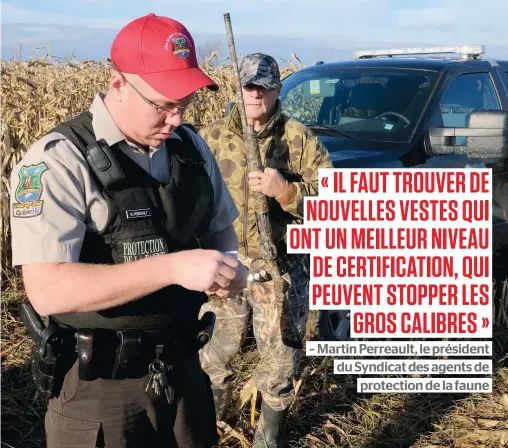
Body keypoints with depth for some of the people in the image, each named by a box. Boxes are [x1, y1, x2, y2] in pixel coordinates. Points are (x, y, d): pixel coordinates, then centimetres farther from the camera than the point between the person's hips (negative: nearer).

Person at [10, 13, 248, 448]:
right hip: (100, 385, -5)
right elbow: (48, 290, -26)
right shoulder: (58, 161, -18)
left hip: (183, 367, 6)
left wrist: (228, 265, -9)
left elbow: (221, 229, 15)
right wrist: (172, 266, -31)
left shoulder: (192, 147, 2)